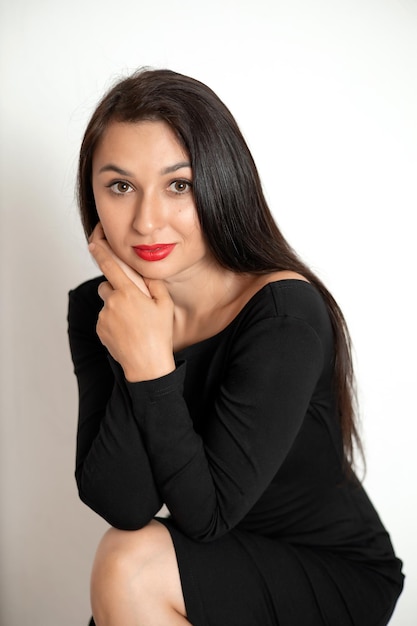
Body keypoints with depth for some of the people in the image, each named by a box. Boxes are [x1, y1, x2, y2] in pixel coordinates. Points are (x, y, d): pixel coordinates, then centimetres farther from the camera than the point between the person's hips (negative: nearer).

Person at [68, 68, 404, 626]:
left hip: (342, 576, -4)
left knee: (131, 566, -25)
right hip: (221, 567, 5)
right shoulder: (94, 310, -9)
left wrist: (151, 364, -30)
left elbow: (208, 512, -22)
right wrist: (131, 361, -28)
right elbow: (122, 507, -16)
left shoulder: (287, 313, -24)